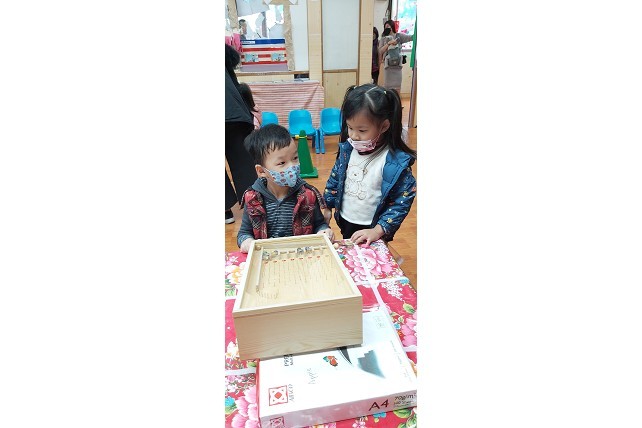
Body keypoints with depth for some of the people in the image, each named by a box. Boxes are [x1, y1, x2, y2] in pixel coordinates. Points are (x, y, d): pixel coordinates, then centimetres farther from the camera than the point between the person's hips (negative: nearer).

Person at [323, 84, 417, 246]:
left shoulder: (397, 162, -23)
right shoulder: (347, 149, -8)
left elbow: (402, 202, -19)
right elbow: (334, 178, 6)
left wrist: (378, 230, -23)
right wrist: (327, 207, 11)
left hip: (371, 229, -5)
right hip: (345, 220, 5)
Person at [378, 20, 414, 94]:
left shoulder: (399, 36, 10)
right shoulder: (383, 39, 13)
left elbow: (411, 37, 1)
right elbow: (380, 51, 2)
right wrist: (389, 43, -7)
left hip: (397, 64, 0)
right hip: (388, 65, 0)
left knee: (397, 88, -2)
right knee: (387, 87, -1)